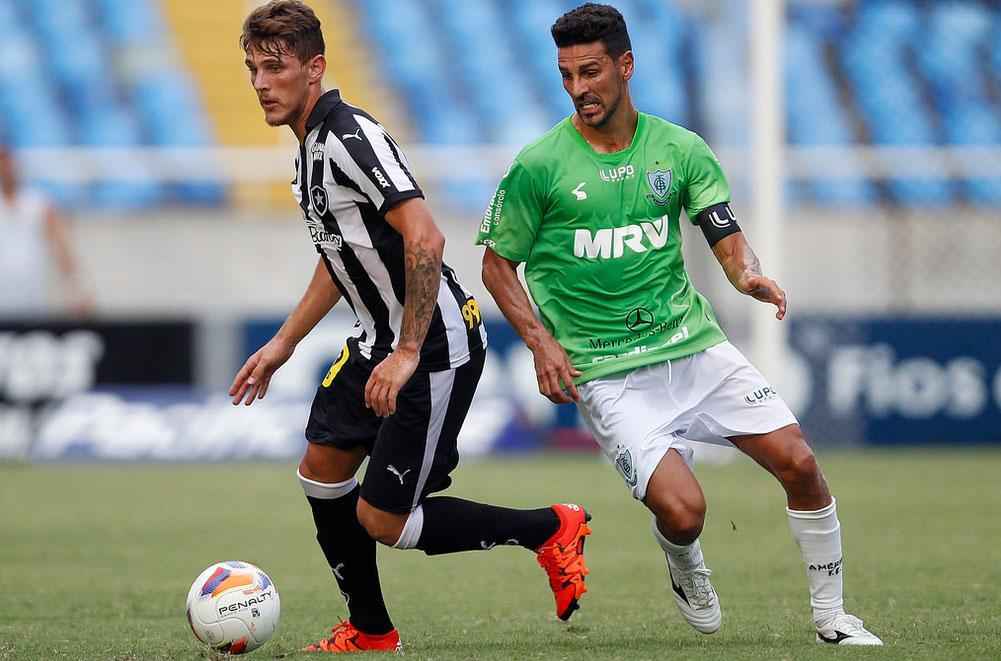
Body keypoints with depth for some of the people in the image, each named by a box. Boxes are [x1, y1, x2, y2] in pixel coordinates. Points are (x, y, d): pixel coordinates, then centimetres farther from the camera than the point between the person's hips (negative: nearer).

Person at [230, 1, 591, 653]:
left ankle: (549, 529, 9)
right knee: (322, 470, 11)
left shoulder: (352, 136, -21)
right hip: (380, 341, 10)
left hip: (438, 347, -10)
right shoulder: (311, 147, 11)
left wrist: (408, 355, -30)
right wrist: (283, 344, 25)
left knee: (382, 520, -7)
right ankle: (370, 632, 25)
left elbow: (425, 239, -30)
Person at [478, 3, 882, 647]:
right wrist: (541, 342, -9)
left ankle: (831, 617, 12)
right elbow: (498, 263, 4)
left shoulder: (679, 149, 3)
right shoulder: (539, 166, -6)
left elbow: (727, 234, 2)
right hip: (606, 371, -3)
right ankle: (684, 562, 20)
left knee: (799, 463, -8)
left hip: (694, 344, 4)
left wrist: (748, 273, -21)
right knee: (683, 510, -20)